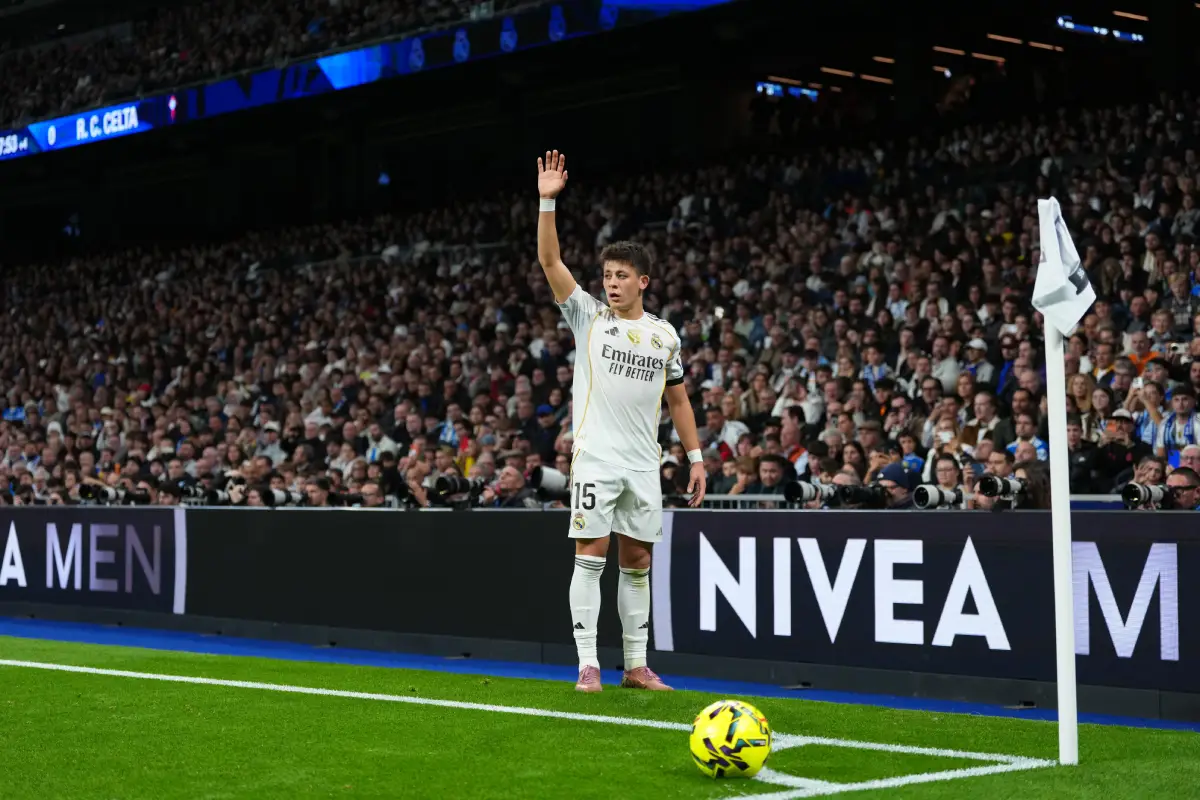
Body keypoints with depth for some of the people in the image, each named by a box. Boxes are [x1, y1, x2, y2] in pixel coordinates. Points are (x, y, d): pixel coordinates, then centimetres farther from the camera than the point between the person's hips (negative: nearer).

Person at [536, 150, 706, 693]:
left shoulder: (664, 335, 10)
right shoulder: (589, 317, 2)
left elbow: (678, 399, 17)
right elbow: (550, 261, -7)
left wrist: (696, 457, 11)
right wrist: (548, 201, -16)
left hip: (643, 465, 3)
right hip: (595, 459, -3)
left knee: (637, 562, 7)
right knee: (590, 555, -6)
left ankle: (636, 665, 14)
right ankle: (588, 665, -3)